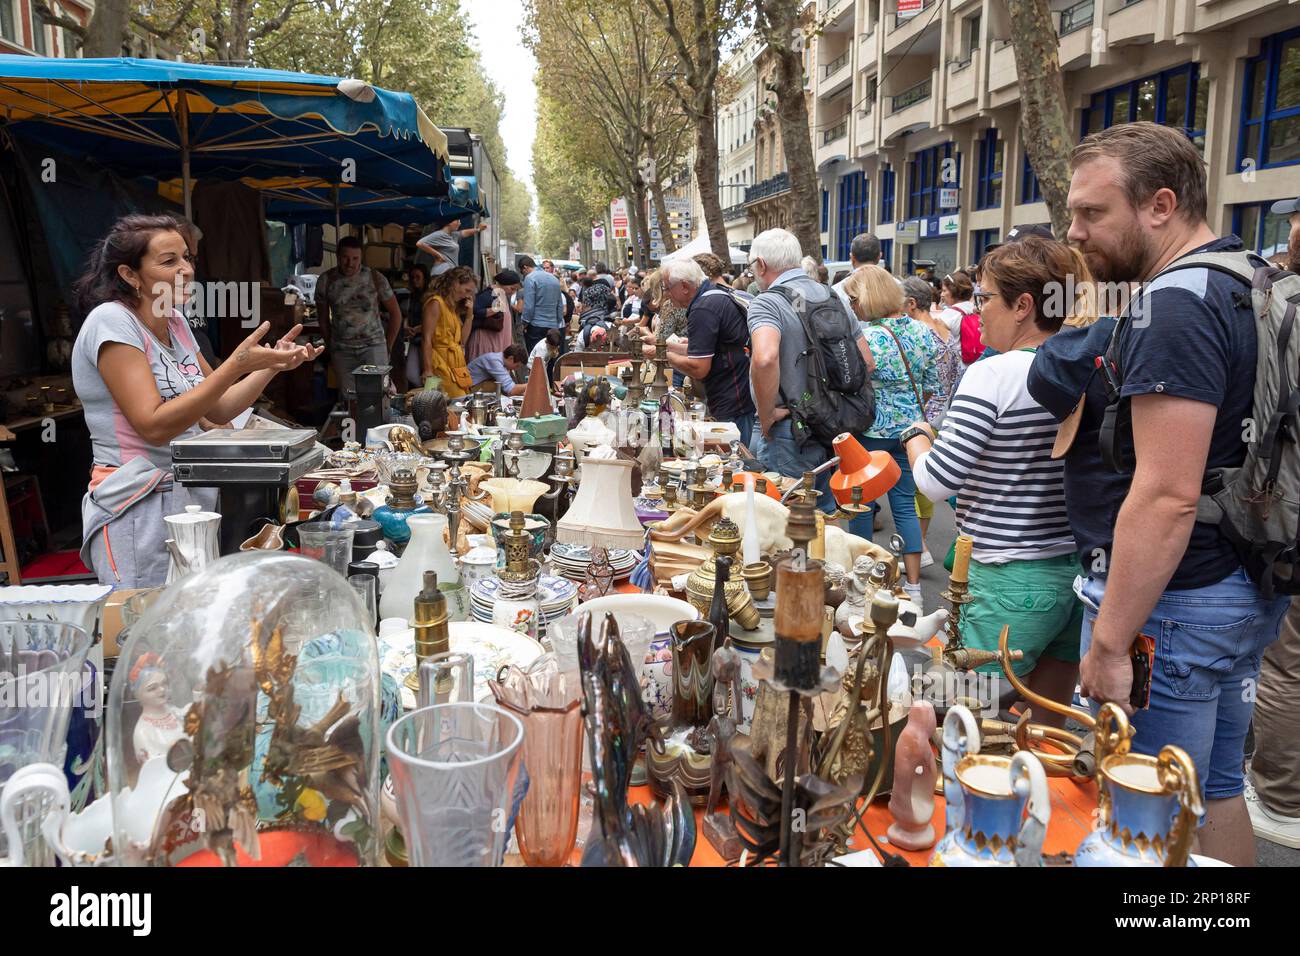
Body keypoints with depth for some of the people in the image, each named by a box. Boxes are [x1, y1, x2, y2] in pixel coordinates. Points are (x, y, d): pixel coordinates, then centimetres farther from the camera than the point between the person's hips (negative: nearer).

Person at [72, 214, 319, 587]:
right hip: (140, 511, -7)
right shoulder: (111, 321, -13)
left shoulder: (174, 321, 10)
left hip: (194, 499, 7)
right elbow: (155, 425, -22)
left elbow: (217, 409, 13)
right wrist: (236, 365, -25)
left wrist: (272, 365, -1)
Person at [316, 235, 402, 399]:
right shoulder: (325, 281, 2)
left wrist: (388, 347, 8)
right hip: (342, 350, 2)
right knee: (348, 398, 0)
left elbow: (395, 314, 6)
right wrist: (330, 348, 14)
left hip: (373, 344, -2)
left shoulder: (375, 278, -2)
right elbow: (323, 320, 13)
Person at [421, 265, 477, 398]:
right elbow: (427, 339, -13)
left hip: (457, 366, 9)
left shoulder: (454, 306, 20)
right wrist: (428, 371, -20)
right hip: (442, 365, -9)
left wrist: (469, 314, 8)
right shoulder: (436, 303, -6)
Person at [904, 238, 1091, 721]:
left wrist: (917, 434, 4)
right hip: (1079, 571, 7)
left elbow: (937, 481, -16)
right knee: (1048, 730, 21)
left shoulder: (992, 376, -16)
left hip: (1010, 581, -7)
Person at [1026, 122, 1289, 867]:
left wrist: (1109, 644, -22)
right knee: (1216, 790, 21)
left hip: (1170, 604, -10)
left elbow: (1167, 497, -26)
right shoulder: (1244, 284, 11)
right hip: (1243, 591, 10)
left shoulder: (1176, 304, -20)